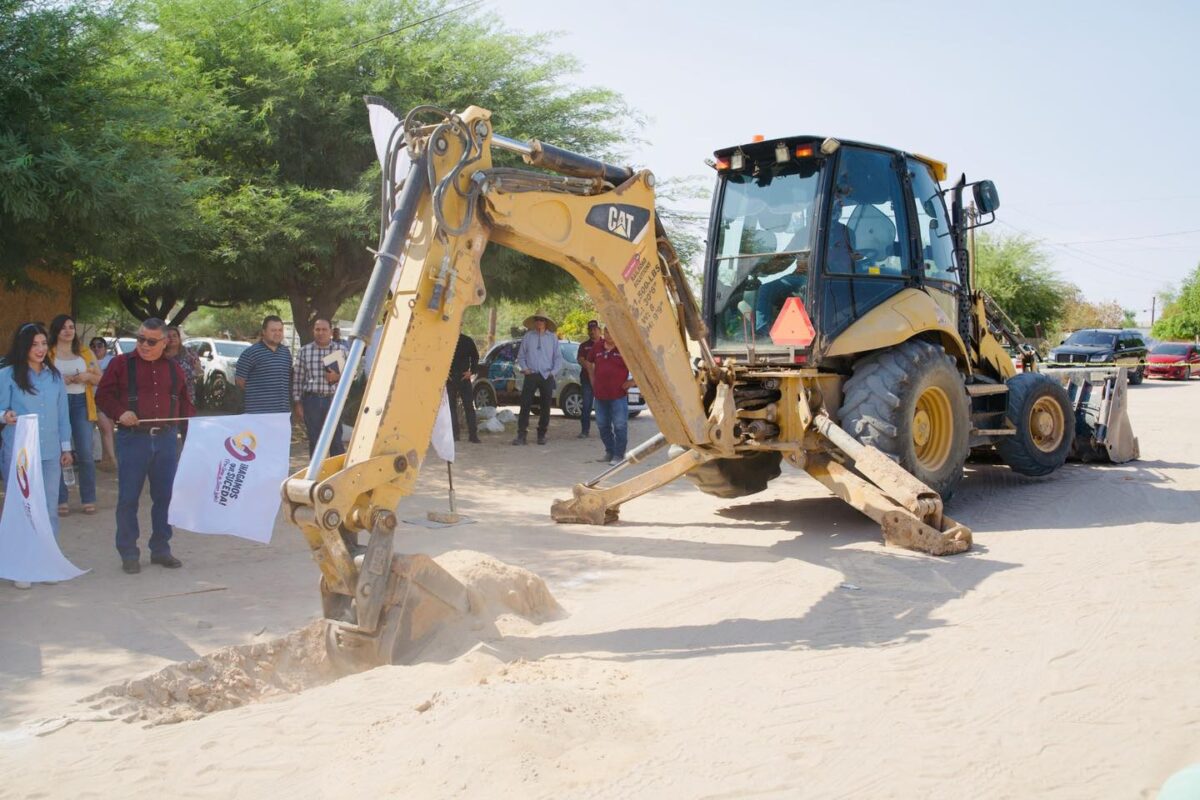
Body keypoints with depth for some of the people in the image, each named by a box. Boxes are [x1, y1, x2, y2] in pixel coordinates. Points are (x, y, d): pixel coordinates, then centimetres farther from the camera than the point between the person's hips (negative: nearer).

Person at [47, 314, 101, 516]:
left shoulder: (86, 353, 13)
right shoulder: (48, 354, 3)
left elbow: (100, 379, 13)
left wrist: (88, 376, -7)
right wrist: (65, 380, -16)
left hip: (81, 404, 2)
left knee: (86, 454, -1)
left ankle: (88, 500, 6)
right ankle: (61, 501, 7)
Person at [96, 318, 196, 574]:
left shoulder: (173, 369, 12)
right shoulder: (121, 364, 2)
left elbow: (184, 401, 19)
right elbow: (103, 395, 1)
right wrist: (119, 412, -16)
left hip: (166, 439, 3)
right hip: (132, 438, -3)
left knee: (165, 496, 8)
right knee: (128, 498, 1)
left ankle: (160, 549, 20)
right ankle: (128, 553, 11)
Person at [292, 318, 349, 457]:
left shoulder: (341, 349, 5)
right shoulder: (304, 351, 6)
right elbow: (297, 379, 7)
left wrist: (338, 377, -12)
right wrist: (297, 402, 3)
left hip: (334, 400, -1)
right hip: (312, 400, 1)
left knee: (336, 440, -2)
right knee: (314, 441, 7)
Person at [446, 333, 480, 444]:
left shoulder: (467, 341, 4)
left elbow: (475, 356, 11)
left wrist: (471, 371, 0)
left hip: (464, 377, 0)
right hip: (450, 379, 1)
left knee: (469, 406, -5)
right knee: (452, 406, 3)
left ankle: (473, 434, -4)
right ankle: (454, 433, 8)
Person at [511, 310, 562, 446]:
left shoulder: (552, 338, 7)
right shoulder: (527, 337, 6)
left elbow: (558, 357, 9)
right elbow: (521, 356, 11)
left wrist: (554, 371, -2)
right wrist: (525, 368, -3)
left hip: (547, 376, 1)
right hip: (531, 375, -1)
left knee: (546, 406, 5)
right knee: (525, 404, -7)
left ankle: (541, 435, 14)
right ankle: (521, 435, -6)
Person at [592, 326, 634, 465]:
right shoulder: (597, 349, 9)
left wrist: (633, 381, -8)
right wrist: (593, 380, 19)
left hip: (618, 395, -6)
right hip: (600, 395, 6)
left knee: (620, 426, -4)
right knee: (603, 426, 13)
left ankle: (619, 455, 3)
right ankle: (609, 452, 26)